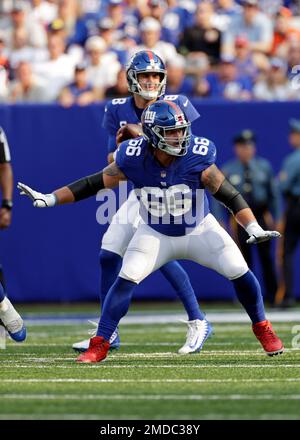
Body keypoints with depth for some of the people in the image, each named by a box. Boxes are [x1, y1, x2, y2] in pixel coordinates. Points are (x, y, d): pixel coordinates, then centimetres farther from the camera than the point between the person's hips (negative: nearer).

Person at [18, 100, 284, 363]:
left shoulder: (197, 158, -26)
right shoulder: (134, 159, -23)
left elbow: (229, 194, -20)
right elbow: (94, 184, -14)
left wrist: (255, 229, -30)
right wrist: (48, 199, -19)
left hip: (200, 230, 0)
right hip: (155, 234, 0)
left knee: (239, 271, -11)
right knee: (126, 279, -17)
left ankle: (263, 330, 14)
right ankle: (100, 345, -6)